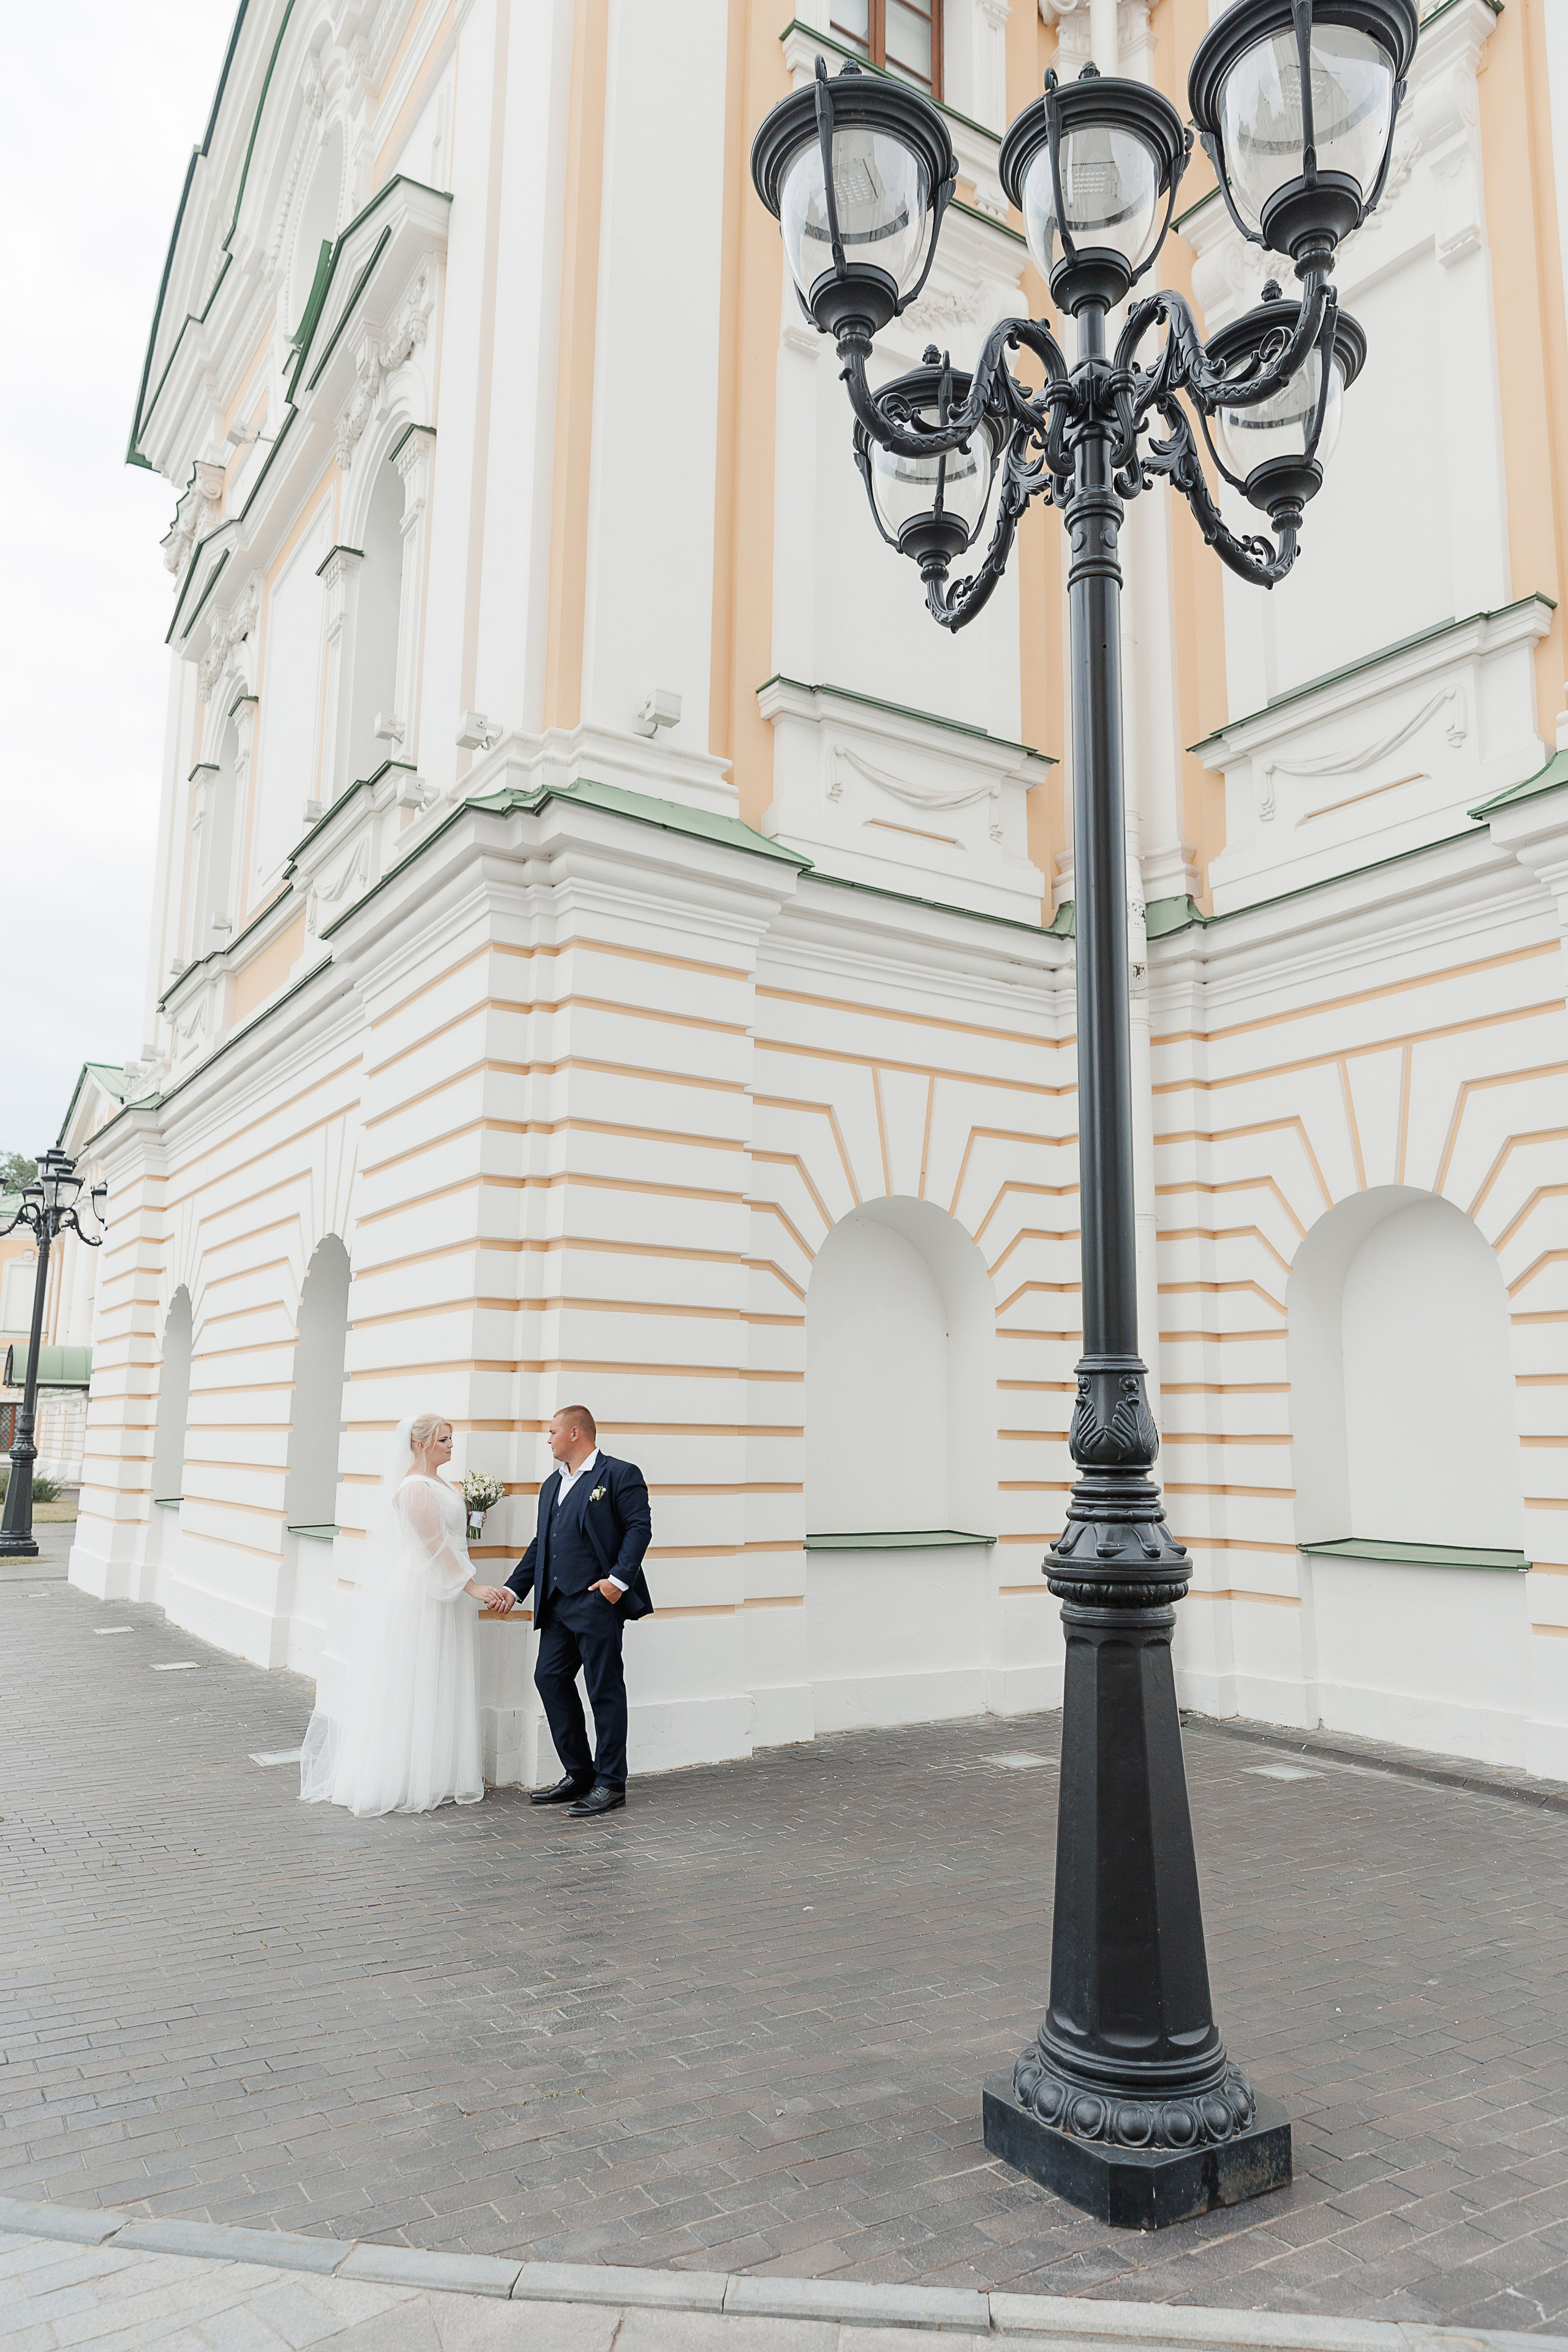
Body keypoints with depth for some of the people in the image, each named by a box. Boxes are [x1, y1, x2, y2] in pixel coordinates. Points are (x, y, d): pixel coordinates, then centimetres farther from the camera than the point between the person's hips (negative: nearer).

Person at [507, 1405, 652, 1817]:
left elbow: (639, 1527, -11)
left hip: (598, 1600, -8)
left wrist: (619, 1579, -19)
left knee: (605, 1689, -2)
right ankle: (578, 1775, 19)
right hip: (558, 1604, 8)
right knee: (550, 1679, 7)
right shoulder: (552, 1484, 20)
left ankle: (610, 1783, 9)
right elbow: (540, 1543, 22)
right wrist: (514, 1588, 16)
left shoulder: (620, 1475, -4)